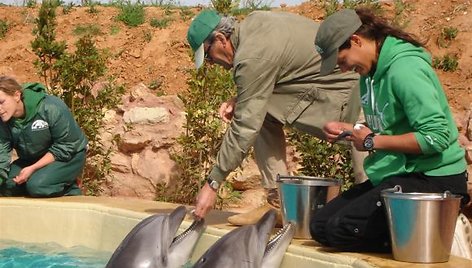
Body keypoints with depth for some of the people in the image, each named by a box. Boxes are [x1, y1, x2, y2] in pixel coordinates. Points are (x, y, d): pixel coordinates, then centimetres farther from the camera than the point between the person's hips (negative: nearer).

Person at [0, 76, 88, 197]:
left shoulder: (51, 108, -28)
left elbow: (66, 147, -23)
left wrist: (33, 168, -26)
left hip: (69, 157, -6)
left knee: (37, 185, -30)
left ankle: (68, 189, 0)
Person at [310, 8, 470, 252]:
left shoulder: (404, 69, -19)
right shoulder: (371, 73, 10)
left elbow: (435, 137, -26)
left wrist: (373, 141, -17)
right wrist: (347, 130, 5)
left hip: (432, 179, -10)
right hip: (394, 176, 10)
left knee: (340, 230, -20)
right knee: (320, 225, 2)